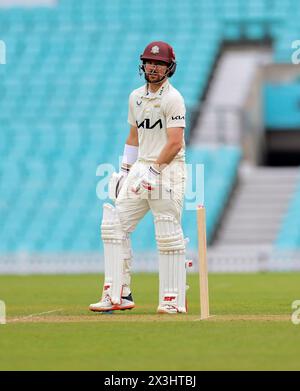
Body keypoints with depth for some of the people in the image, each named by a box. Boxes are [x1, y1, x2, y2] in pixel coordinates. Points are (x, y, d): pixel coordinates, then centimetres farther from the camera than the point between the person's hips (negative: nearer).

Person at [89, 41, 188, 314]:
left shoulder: (173, 99, -9)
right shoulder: (136, 97, 15)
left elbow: (175, 143, -17)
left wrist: (155, 168, -21)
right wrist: (125, 169, 17)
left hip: (168, 169, -8)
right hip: (141, 168, 8)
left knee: (168, 235, -8)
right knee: (114, 226, 2)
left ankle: (174, 300, -1)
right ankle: (119, 295, 3)